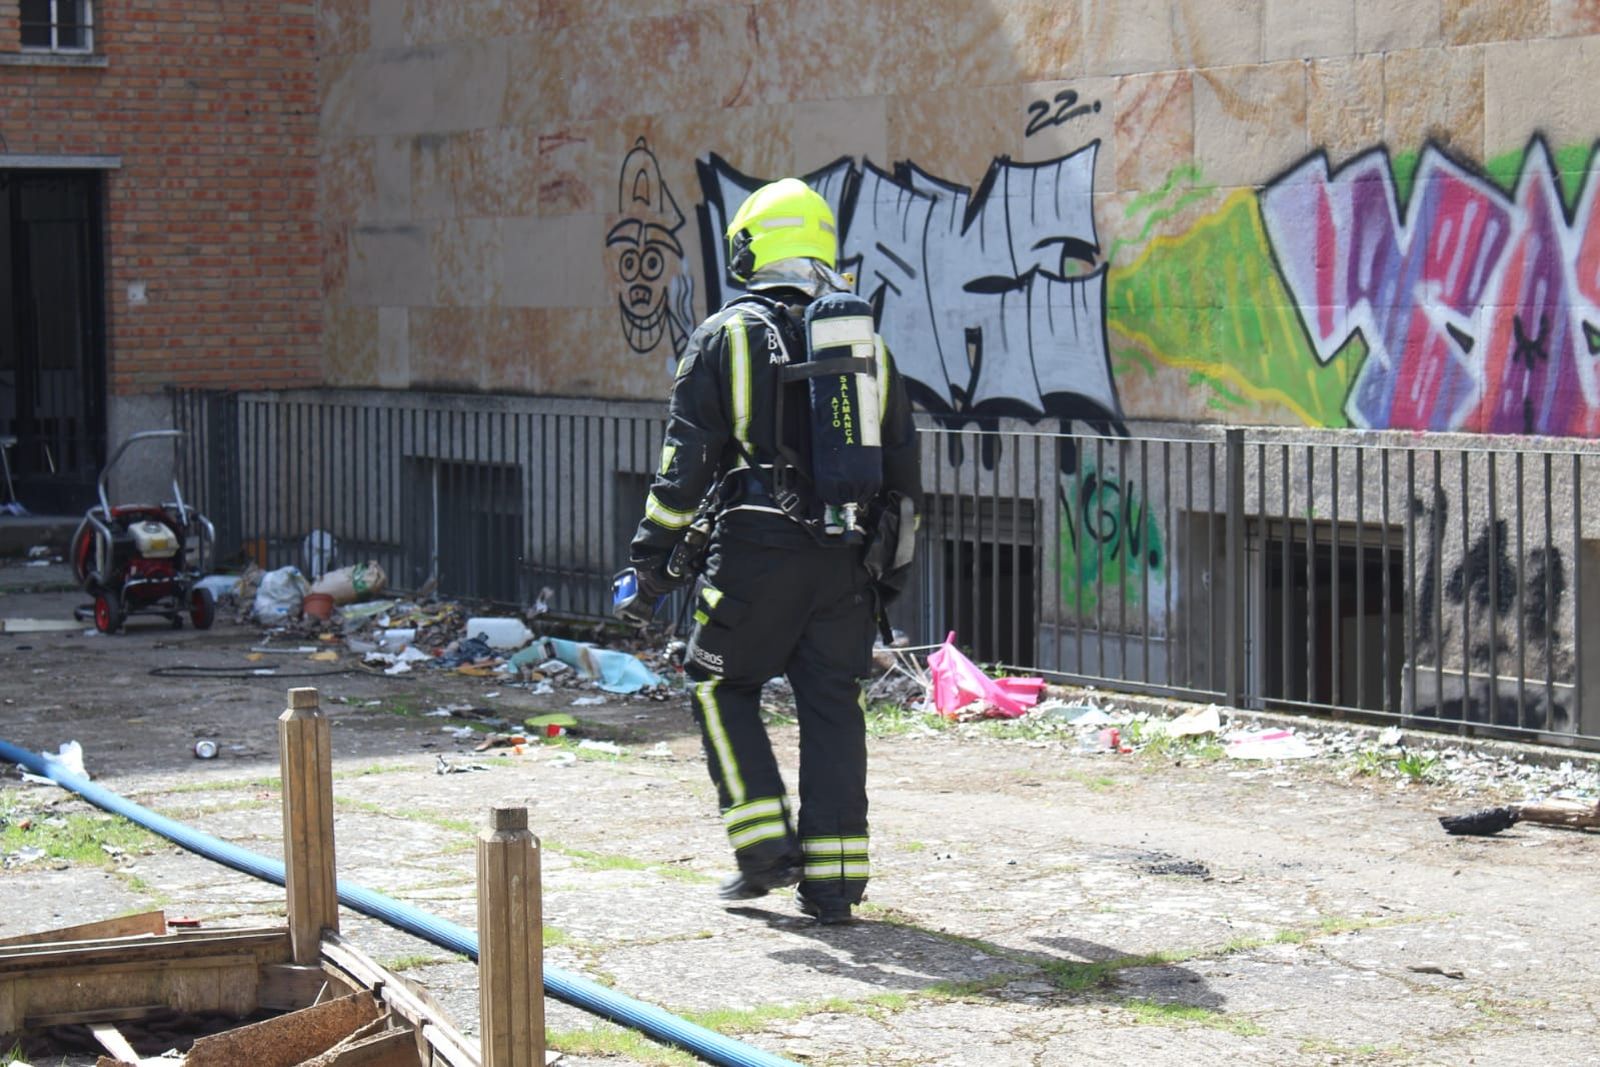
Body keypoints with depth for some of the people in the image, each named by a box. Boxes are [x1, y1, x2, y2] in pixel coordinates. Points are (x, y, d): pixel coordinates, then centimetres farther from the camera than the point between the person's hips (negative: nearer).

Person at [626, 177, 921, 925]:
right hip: (844, 554, 4)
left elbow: (688, 454, -5)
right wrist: (895, 553, 25)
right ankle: (834, 878, 5)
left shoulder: (728, 335, 0)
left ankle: (766, 847, 3)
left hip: (758, 552, -4)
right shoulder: (866, 339, 15)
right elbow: (901, 456, 18)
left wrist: (655, 547, -1)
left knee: (720, 684, 11)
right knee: (833, 706, 7)